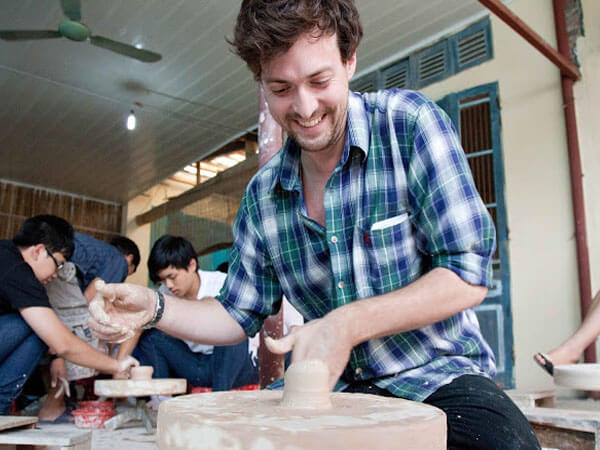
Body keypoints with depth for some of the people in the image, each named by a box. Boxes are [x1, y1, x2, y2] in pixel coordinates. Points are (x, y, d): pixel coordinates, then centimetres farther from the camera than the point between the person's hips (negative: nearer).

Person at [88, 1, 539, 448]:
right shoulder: (262, 194, 3)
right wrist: (155, 307, -7)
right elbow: (240, 313, 10)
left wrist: (348, 324, -24)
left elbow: (468, 275, -14)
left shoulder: (410, 123, -11)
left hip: (438, 377, -2)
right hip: (336, 386, 4)